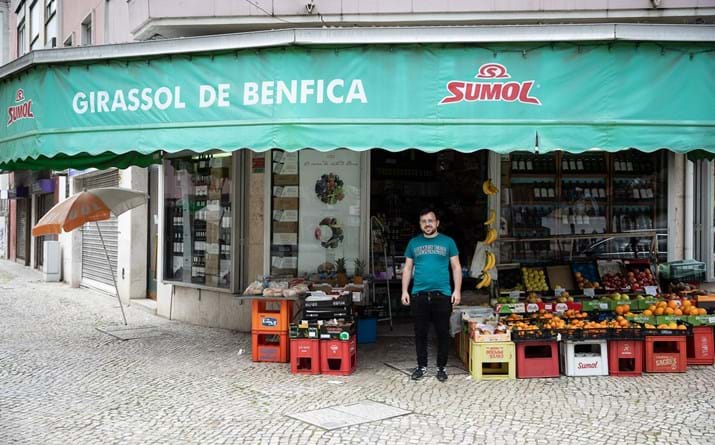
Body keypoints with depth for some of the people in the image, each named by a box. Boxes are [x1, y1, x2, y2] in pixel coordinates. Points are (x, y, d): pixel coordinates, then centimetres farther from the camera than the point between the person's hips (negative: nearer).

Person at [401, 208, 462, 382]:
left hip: (442, 294, -1)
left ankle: (441, 367, 16)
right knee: (420, 332, 8)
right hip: (419, 294, 2)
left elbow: (456, 267, 5)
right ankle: (421, 366, 21)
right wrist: (405, 291, 3)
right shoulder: (413, 243, 9)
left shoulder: (448, 242, 4)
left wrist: (457, 290, -5)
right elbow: (407, 269, 11)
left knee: (443, 332, 5)